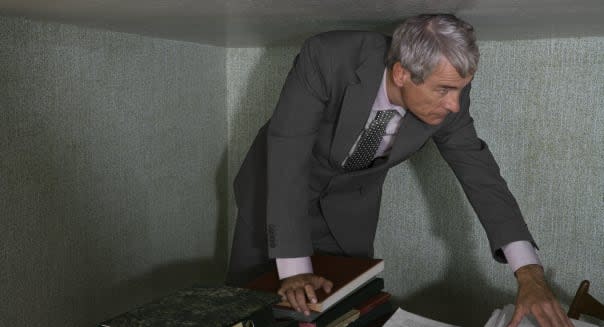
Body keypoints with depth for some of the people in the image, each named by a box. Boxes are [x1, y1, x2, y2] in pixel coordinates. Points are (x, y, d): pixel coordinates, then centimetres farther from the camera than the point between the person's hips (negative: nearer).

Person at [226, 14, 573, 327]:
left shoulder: (448, 100, -22)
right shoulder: (328, 57, -36)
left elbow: (478, 171, -15)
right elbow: (288, 156, -36)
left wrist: (529, 271, -25)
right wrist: (294, 268, -38)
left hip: (350, 200, 3)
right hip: (281, 184, -2)